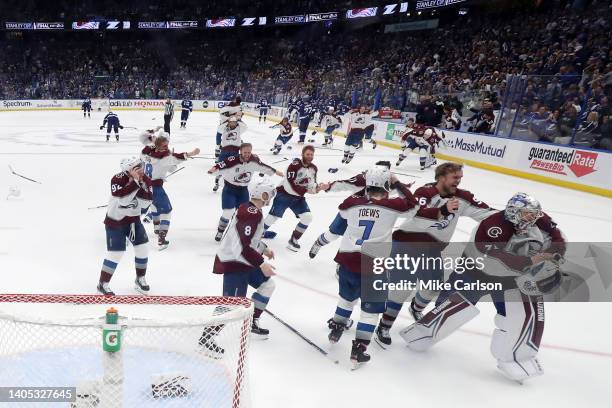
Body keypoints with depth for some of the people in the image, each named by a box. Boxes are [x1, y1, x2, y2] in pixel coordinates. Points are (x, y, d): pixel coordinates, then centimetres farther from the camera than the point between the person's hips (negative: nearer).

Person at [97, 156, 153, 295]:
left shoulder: (146, 180, -8)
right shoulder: (118, 179, -22)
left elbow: (145, 203, -17)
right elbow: (123, 200, -37)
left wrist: (140, 185, -28)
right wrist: (135, 182, -38)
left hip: (133, 219, 6)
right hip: (115, 220, -5)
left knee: (142, 247, 3)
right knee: (116, 252, -7)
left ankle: (140, 279, 24)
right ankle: (103, 283, 11)